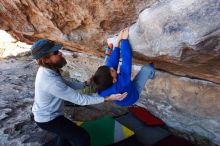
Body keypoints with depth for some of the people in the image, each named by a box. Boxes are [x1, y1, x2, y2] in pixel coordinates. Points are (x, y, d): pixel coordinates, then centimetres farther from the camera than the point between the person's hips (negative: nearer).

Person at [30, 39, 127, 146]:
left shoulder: (45, 70, -8)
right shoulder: (51, 82, -38)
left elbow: (66, 85, 3)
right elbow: (79, 99, -33)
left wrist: (86, 83, -5)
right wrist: (107, 98, -29)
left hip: (45, 114, 9)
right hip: (48, 119, -9)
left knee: (67, 131, 32)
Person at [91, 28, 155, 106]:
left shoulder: (101, 87, -34)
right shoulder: (121, 84, -51)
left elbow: (112, 63, -29)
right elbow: (126, 61, -44)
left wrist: (118, 42, -28)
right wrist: (124, 39, -35)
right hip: (133, 94, -4)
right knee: (147, 68, -5)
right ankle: (151, 75, 29)